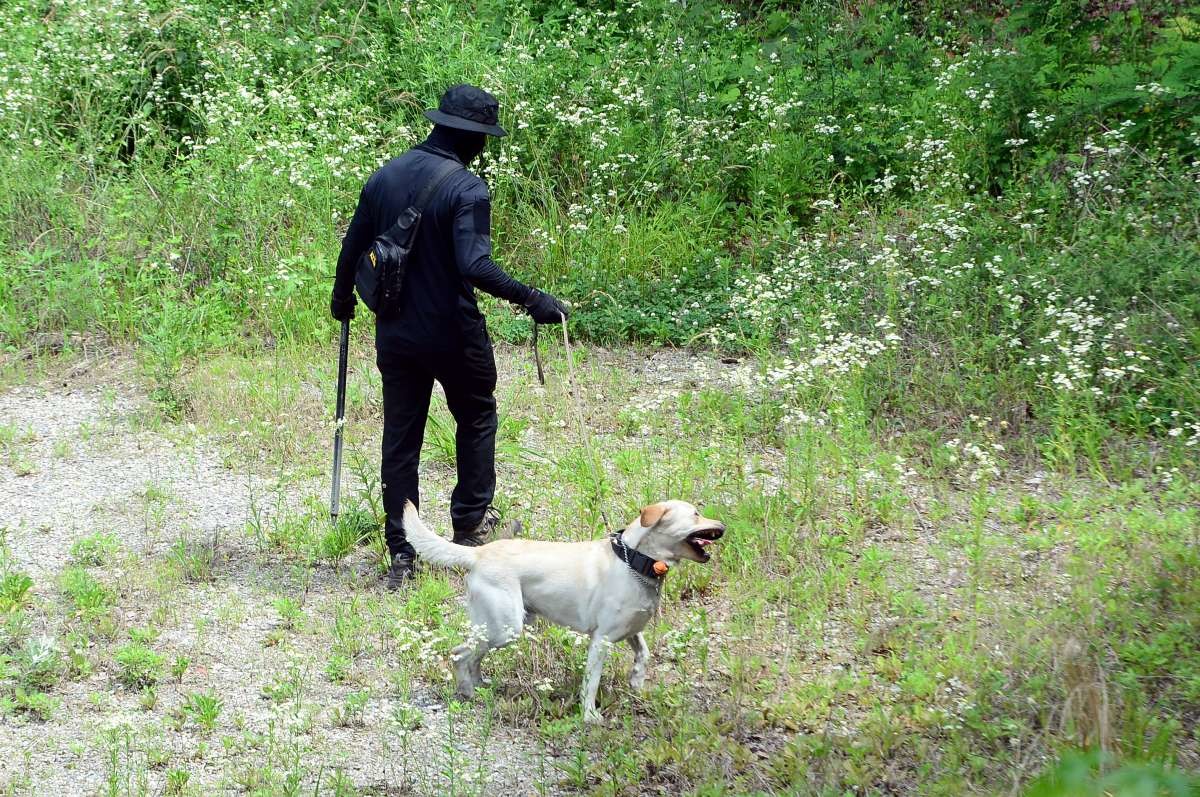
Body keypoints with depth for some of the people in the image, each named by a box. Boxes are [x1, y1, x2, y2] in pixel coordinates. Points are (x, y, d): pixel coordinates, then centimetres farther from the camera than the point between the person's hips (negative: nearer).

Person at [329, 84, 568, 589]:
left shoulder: (385, 177, 3)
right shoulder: (466, 189, -16)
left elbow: (351, 250, 9)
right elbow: (475, 267, -27)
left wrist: (342, 299, 26)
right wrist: (533, 300, -21)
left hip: (394, 334, 5)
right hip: (452, 334, -5)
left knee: (400, 437, 10)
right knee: (476, 416, 20)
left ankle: (401, 554, 11)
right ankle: (470, 523, 26)